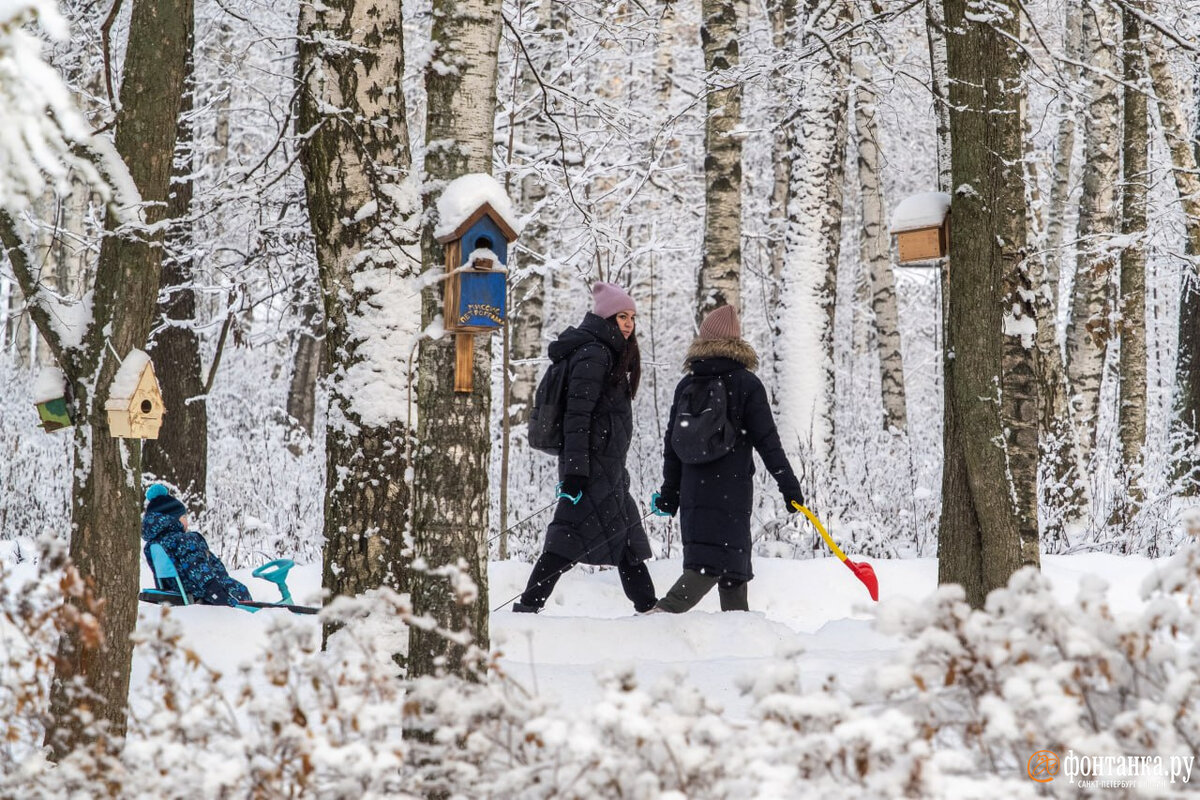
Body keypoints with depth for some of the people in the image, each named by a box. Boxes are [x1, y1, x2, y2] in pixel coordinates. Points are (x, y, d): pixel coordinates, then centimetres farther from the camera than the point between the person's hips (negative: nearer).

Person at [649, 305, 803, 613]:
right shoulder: (746, 383, -4)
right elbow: (767, 440, -7)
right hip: (731, 487, -5)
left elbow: (673, 444, 10)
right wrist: (789, 485, -3)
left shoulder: (687, 385, 8)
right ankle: (664, 611, -26)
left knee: (732, 562, 15)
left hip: (693, 489, 5)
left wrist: (670, 493, 17)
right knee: (714, 563, -8)